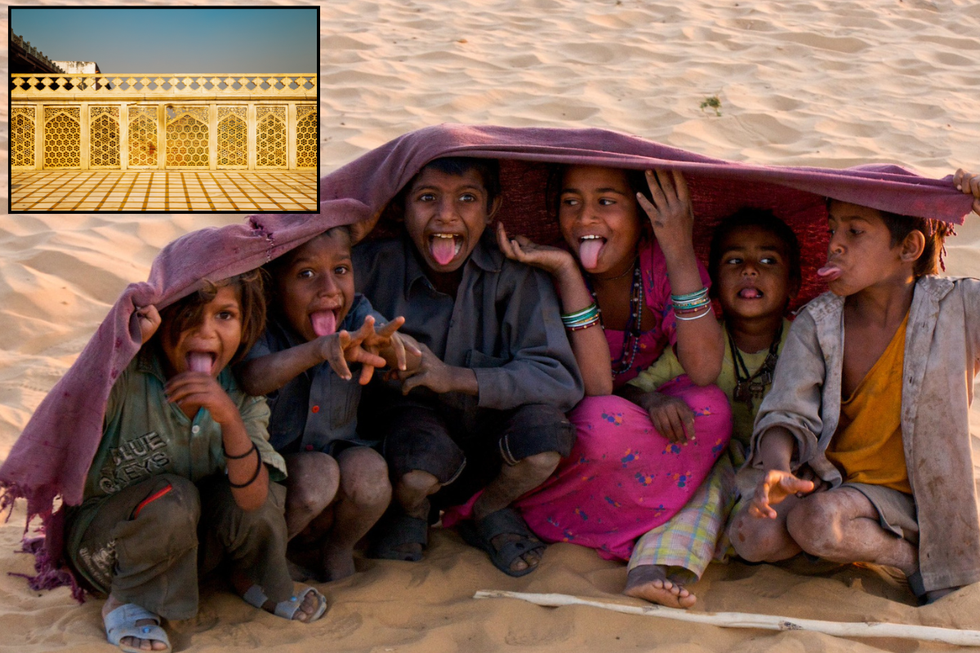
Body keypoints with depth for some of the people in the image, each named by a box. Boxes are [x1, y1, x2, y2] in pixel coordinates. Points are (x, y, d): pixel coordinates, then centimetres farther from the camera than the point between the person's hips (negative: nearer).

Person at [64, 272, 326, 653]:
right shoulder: (127, 379, -24)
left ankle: (252, 578, 8)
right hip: (101, 541, -4)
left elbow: (253, 501, -23)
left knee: (249, 491, -24)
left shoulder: (241, 395, -12)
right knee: (174, 496, -33)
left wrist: (230, 419, -38)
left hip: (189, 543, 4)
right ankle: (126, 601, -7)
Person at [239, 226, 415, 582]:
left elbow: (408, 358, -27)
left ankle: (338, 547, 3)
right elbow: (252, 379, -43)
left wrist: (384, 341, -53)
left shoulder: (356, 315, -9)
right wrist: (319, 349, -62)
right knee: (317, 474, -32)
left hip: (339, 448, 3)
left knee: (367, 471, -28)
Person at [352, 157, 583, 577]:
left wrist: (457, 377, -34)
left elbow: (561, 379, -22)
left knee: (543, 431, -30)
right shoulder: (374, 266, -15)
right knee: (417, 473, -34)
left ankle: (489, 511, 7)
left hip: (488, 443, 1)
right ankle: (409, 511, 7)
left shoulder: (515, 273, -16)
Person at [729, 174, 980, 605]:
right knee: (752, 535, -24)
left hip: (899, 490, -3)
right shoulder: (816, 323, -7)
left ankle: (915, 555, -5)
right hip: (827, 475, 3)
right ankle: (855, 533, 2)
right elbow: (788, 413, -13)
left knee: (817, 522, -32)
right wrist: (778, 468, -38)